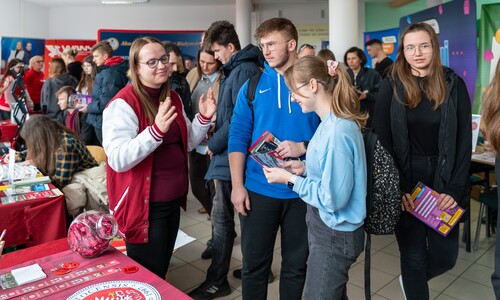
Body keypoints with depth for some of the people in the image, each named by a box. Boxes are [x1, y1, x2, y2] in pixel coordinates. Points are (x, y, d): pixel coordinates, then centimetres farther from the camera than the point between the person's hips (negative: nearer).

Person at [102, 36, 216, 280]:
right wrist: (156, 130, -37)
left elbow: (186, 142, 12)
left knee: (162, 268, 24)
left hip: (173, 198, 8)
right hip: (144, 204, -7)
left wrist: (204, 118, -4)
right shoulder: (123, 104, -18)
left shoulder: (172, 98, 6)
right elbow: (117, 159, -27)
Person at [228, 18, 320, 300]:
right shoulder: (253, 85, 1)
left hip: (303, 190, 0)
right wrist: (237, 185, -6)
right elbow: (238, 136, -1)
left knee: (296, 264, 16)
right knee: (254, 264, 12)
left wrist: (303, 147, -18)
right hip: (259, 189, 1)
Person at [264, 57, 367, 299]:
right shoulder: (331, 122, 2)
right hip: (329, 228, 9)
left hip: (334, 235, -9)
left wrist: (290, 179, -18)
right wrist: (304, 167, 2)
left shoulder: (338, 130, -28)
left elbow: (333, 198, -26)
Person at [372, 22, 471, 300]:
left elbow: (464, 140, 0)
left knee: (445, 256, 9)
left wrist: (456, 188, -8)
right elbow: (381, 139, -5)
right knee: (414, 255, 7)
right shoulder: (391, 86, -2)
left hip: (443, 180, 2)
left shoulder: (453, 84, 1)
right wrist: (396, 187, -11)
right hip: (405, 182, -1)